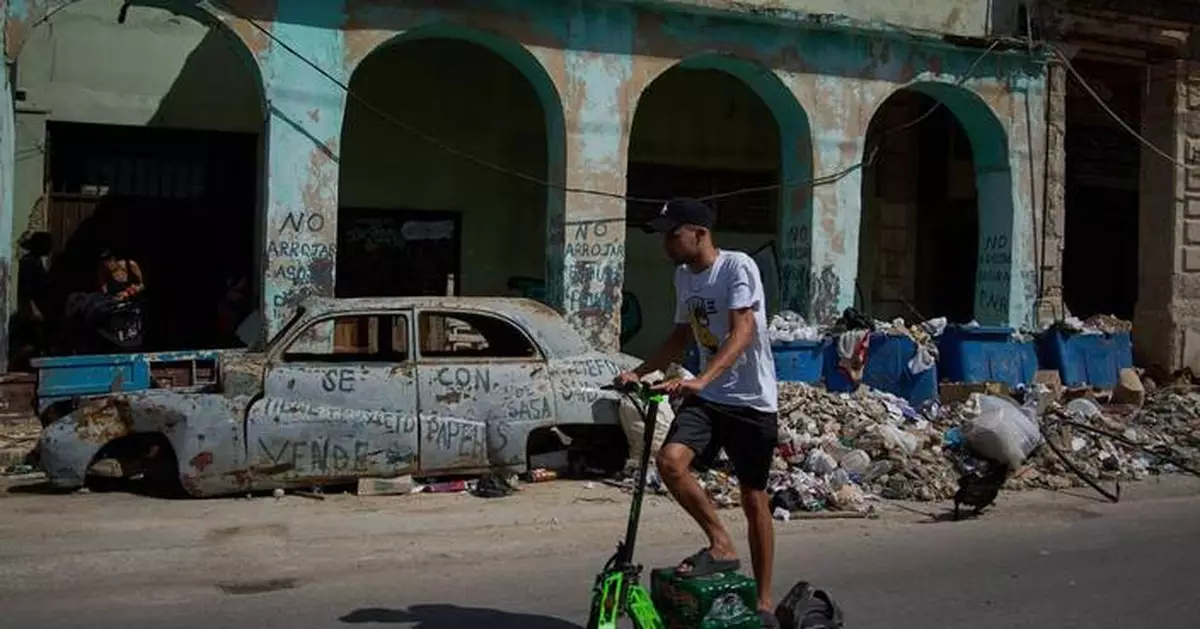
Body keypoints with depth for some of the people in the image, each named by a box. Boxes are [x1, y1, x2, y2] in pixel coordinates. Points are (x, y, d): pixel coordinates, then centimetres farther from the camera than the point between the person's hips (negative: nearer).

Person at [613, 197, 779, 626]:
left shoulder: (738, 267, -15)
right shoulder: (683, 276, 9)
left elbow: (743, 332, -27)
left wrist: (700, 380, -40)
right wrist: (639, 372, 9)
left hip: (752, 401, -6)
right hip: (707, 397, 6)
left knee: (754, 499, 4)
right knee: (669, 461, -22)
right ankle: (721, 545, -5)